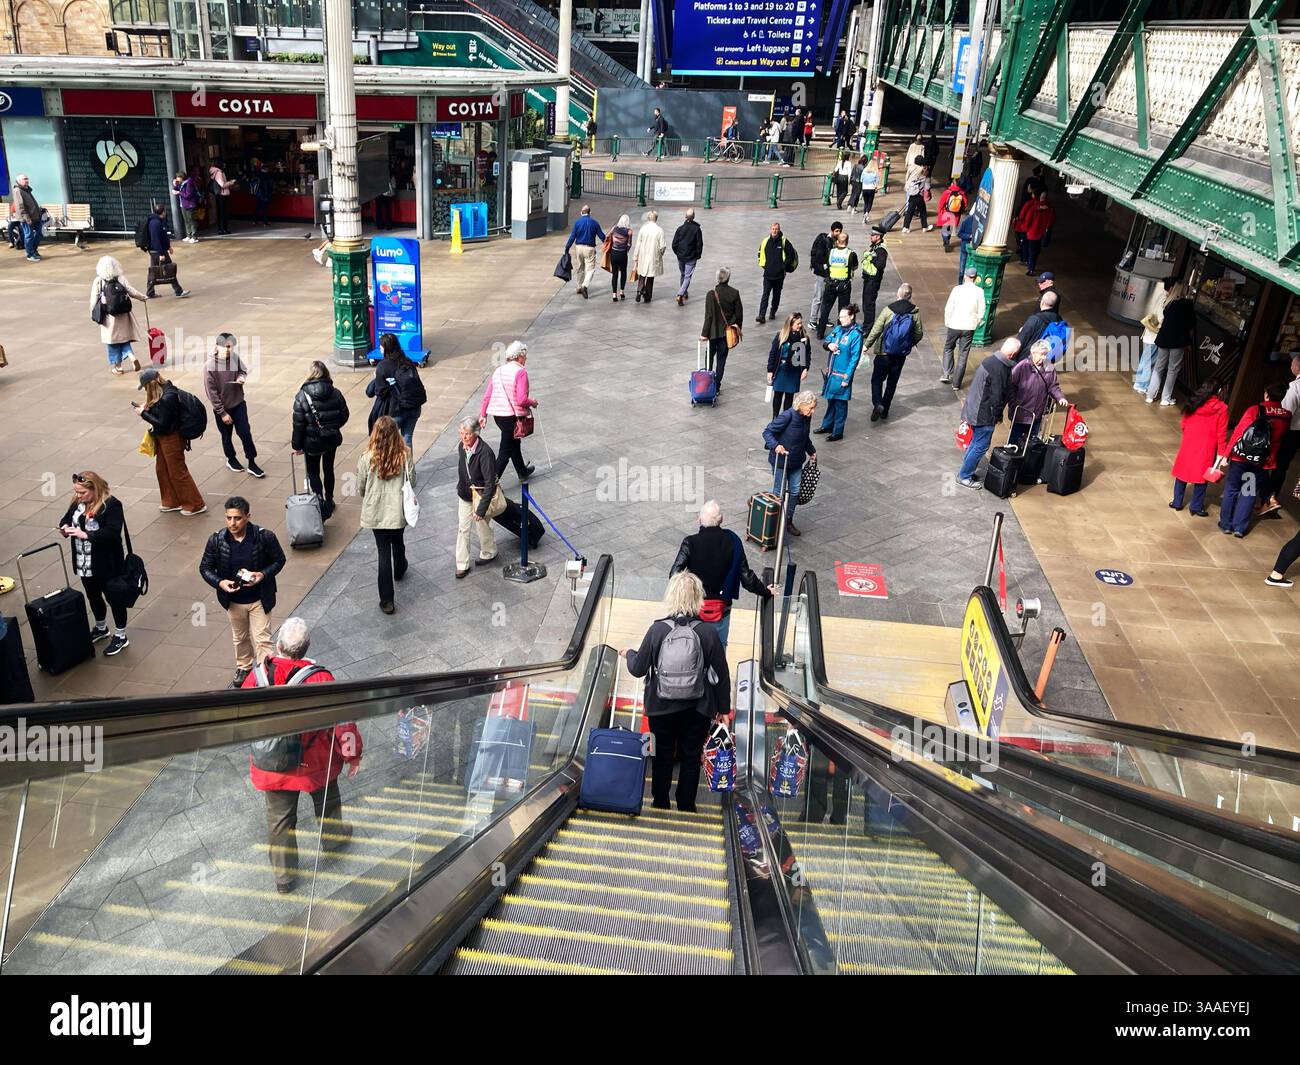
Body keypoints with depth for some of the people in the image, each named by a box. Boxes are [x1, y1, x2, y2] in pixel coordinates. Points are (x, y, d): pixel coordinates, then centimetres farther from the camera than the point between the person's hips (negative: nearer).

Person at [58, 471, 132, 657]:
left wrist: (85, 534, -33)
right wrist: (65, 527, -9)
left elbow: (113, 532, -28)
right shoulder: (77, 502, 1)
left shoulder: (111, 505, -20)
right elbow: (66, 518, 14)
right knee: (93, 597, 23)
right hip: (84, 564, 7)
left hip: (107, 565, -7)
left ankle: (121, 637, 20)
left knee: (114, 599, 6)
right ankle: (101, 628, 45)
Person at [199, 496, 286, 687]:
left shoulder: (265, 537, -21)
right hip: (233, 601, 3)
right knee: (239, 638, 25)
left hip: (259, 599, -3)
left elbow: (279, 560, -6)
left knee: (262, 640, 3)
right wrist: (219, 582, -22)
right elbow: (205, 567, -3)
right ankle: (243, 668, 49)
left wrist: (263, 574, -24)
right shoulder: (216, 540, -16)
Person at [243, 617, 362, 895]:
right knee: (327, 800, 28)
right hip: (315, 765, -2)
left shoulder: (257, 675, -17)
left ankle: (284, 877, 33)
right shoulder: (319, 679, -27)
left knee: (279, 818, 20)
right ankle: (333, 838, 54)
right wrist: (353, 754, -5)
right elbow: (342, 722, -21)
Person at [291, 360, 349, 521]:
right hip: (332, 440, 4)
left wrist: (297, 445, -5)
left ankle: (321, 504, -2)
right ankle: (329, 501, 36)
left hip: (312, 441, -4)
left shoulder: (302, 396, -16)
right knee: (328, 469, 22)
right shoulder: (335, 393, -8)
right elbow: (344, 416, 1)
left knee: (313, 473, 10)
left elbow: (298, 423, -15)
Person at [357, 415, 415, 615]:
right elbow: (412, 482, -3)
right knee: (398, 542, 28)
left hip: (376, 512, -1)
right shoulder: (404, 456, -14)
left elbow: (360, 488, -5)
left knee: (383, 551, 6)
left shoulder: (367, 458, -16)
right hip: (398, 510, 1)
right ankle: (399, 570, 57)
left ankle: (386, 600, 7)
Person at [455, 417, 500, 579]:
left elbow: (490, 483, -26)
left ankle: (488, 553, 40)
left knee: (482, 526, 11)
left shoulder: (484, 452, -28)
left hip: (481, 496, -6)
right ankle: (462, 564, 19)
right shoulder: (461, 447, -7)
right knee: (462, 528, 8)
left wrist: (481, 508, -26)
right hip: (465, 495, 6)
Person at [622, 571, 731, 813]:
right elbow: (721, 674, -8)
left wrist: (629, 654, 16)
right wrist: (723, 707, 7)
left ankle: (660, 804, 32)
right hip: (697, 710, -1)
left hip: (661, 708, 1)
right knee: (691, 759, 17)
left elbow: (638, 669, -6)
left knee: (663, 757, 19)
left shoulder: (658, 629, -14)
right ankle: (685, 808, 27)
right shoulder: (708, 632, -15)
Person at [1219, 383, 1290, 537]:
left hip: (1241, 457, -2)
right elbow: (1280, 438, 5)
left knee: (1231, 490, 11)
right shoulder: (1287, 416, -3)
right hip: (1263, 462, 2)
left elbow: (1239, 431, -12)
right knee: (1250, 494, 12)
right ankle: (1240, 527, 12)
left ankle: (1226, 524, 17)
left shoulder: (1255, 410, -12)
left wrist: (1227, 453, -7)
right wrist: (1271, 459, 13)